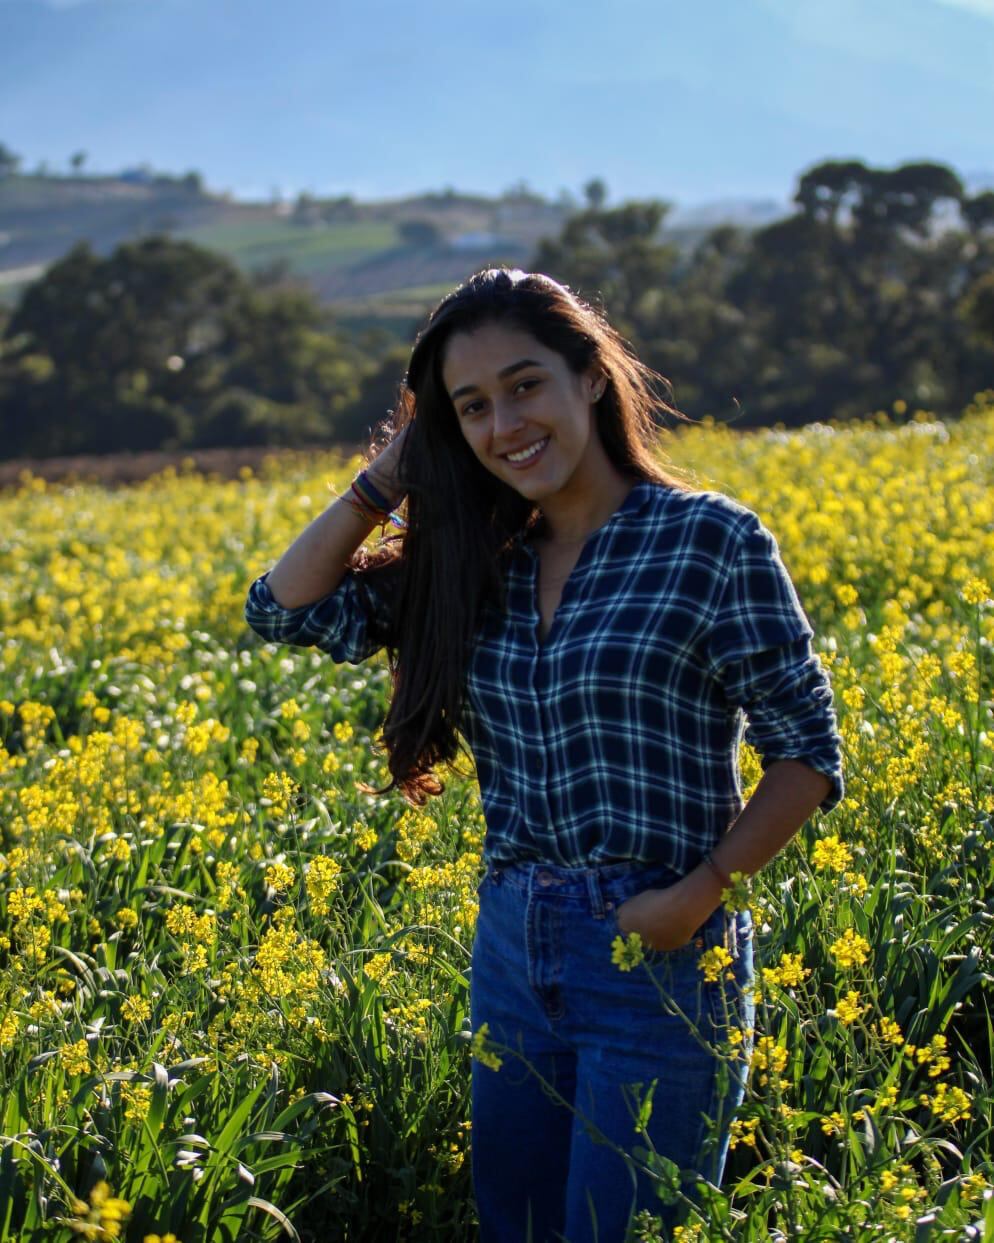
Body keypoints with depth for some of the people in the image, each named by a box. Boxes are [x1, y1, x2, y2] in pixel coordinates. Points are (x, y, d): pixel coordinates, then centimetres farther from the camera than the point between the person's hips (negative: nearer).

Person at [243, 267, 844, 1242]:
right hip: (512, 951, 6)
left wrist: (702, 892, -18)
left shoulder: (710, 540, -9)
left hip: (657, 957, -5)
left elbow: (807, 752, -7)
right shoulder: (473, 564, 6)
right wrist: (396, 468, 1)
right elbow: (283, 608, 5)